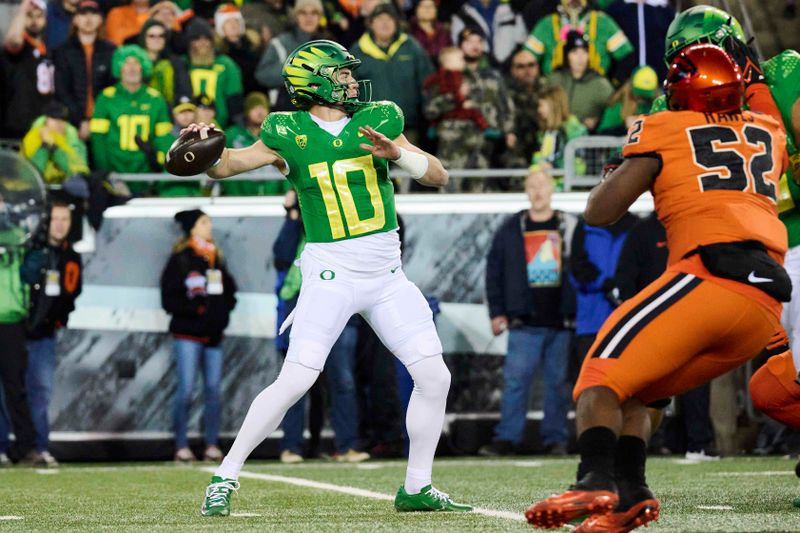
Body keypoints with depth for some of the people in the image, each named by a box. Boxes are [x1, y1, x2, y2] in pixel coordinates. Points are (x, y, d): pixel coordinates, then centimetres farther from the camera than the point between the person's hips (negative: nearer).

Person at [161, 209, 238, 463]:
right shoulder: (180, 260, -3)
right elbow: (170, 299, -8)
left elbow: (230, 293, 15)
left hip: (214, 334, 5)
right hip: (188, 334, -5)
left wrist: (222, 310, -3)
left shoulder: (217, 259, 14)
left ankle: (212, 446, 7)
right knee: (186, 389, -6)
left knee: (213, 389, 4)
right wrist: (196, 308, -18)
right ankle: (181, 447, -2)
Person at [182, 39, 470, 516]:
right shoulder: (291, 134, -2)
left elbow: (439, 176, 3)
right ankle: (226, 477, -3)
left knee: (434, 377, -1)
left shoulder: (378, 122, 5)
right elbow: (226, 166, 2)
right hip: (330, 275, -4)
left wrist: (396, 152, -15)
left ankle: (417, 488, 14)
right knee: (295, 380, -14)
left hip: (387, 275, 4)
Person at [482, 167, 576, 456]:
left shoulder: (569, 227, 7)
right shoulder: (511, 229, 9)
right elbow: (494, 270, 11)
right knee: (515, 378, -7)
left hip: (561, 322, 0)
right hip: (525, 323, 0)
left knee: (558, 382, 2)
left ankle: (555, 438, 8)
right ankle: (507, 438, -6)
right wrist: (497, 312, 5)